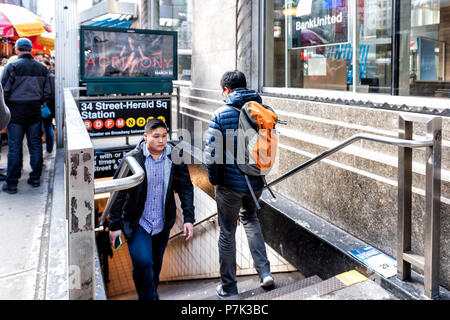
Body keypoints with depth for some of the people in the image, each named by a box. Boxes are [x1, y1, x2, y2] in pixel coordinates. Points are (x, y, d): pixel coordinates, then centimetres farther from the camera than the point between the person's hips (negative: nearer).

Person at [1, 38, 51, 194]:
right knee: (35, 145, 11)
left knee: (14, 147, 1)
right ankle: (35, 178, 19)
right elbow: (47, 92, 8)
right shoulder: (42, 68, 4)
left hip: (16, 111, -4)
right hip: (35, 112, 4)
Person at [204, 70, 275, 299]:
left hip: (230, 183, -4)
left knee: (227, 234, 10)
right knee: (249, 218, 30)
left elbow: (211, 153, -14)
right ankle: (264, 272, 20)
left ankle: (228, 288, 23)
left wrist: (215, 180, 0)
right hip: (256, 182, 5)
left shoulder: (221, 115, -12)